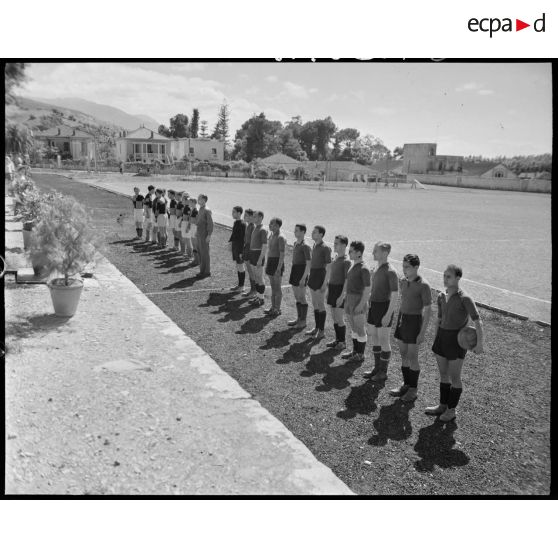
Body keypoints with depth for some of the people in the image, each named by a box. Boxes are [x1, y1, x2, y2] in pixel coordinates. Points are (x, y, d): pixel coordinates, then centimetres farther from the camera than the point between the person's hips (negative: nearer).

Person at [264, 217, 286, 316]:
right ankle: (273, 307, 21)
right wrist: (267, 264, 19)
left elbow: (282, 254, -20)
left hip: (277, 262, -9)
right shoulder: (271, 235, 11)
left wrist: (279, 269, -23)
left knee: (277, 287, -1)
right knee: (273, 286, 13)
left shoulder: (281, 238, -17)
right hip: (270, 261, 9)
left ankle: (277, 309, 8)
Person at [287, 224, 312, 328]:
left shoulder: (305, 246, -16)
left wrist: (304, 278, -21)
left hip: (301, 272, -8)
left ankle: (303, 321, 9)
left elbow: (309, 264, -18)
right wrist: (291, 275, 18)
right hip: (294, 270, 9)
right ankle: (299, 318, 26)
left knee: (301, 298, -1)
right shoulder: (295, 244, 10)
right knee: (297, 297, 14)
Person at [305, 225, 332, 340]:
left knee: (320, 304, -1)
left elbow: (329, 267, -16)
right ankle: (317, 328, 25)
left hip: (320, 276, -8)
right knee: (314, 303, 14)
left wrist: (325, 283, -19)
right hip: (313, 275, 8)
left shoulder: (325, 248, -15)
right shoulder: (314, 246, 9)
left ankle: (321, 331, 8)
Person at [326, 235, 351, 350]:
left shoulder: (346, 261, -16)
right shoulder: (336, 257, 9)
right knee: (334, 317, 13)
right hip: (332, 288, 8)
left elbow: (347, 280, -18)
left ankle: (342, 342, 12)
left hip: (340, 290, -8)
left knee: (339, 318, -1)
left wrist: (342, 296, -21)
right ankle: (337, 339, 25)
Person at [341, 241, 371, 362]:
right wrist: (346, 298, 17)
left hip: (358, 301, -8)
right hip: (349, 299, 9)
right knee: (353, 328, 18)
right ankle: (355, 351, 30)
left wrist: (362, 304, -22)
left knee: (360, 329, 4)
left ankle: (360, 354, 15)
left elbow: (368, 288, -20)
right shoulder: (352, 265, 9)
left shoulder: (364, 269, -18)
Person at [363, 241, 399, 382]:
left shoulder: (390, 272, -17)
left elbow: (395, 295, -18)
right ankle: (377, 367, 27)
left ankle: (383, 371, 15)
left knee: (383, 341, 2)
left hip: (384, 308, -8)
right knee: (374, 338, 14)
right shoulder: (378, 268, 8)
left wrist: (388, 315, -21)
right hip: (374, 306, 8)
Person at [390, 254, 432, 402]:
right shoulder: (403, 282, 4)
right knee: (403, 355, 12)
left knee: (412, 357, 1)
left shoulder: (423, 286, -17)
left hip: (414, 321, -7)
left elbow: (428, 310, -15)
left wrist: (422, 332, -17)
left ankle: (413, 390, 14)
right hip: (402, 318, 7)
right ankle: (406, 385, 25)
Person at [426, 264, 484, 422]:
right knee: (443, 374, 16)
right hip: (442, 337, 6)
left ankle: (451, 410, 19)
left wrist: (480, 343, -27)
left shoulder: (465, 299, -16)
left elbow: (478, 322, -19)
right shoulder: (442, 297, 4)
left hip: (457, 339, -6)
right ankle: (442, 406, 29)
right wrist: (435, 340, 18)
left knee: (454, 377, 5)